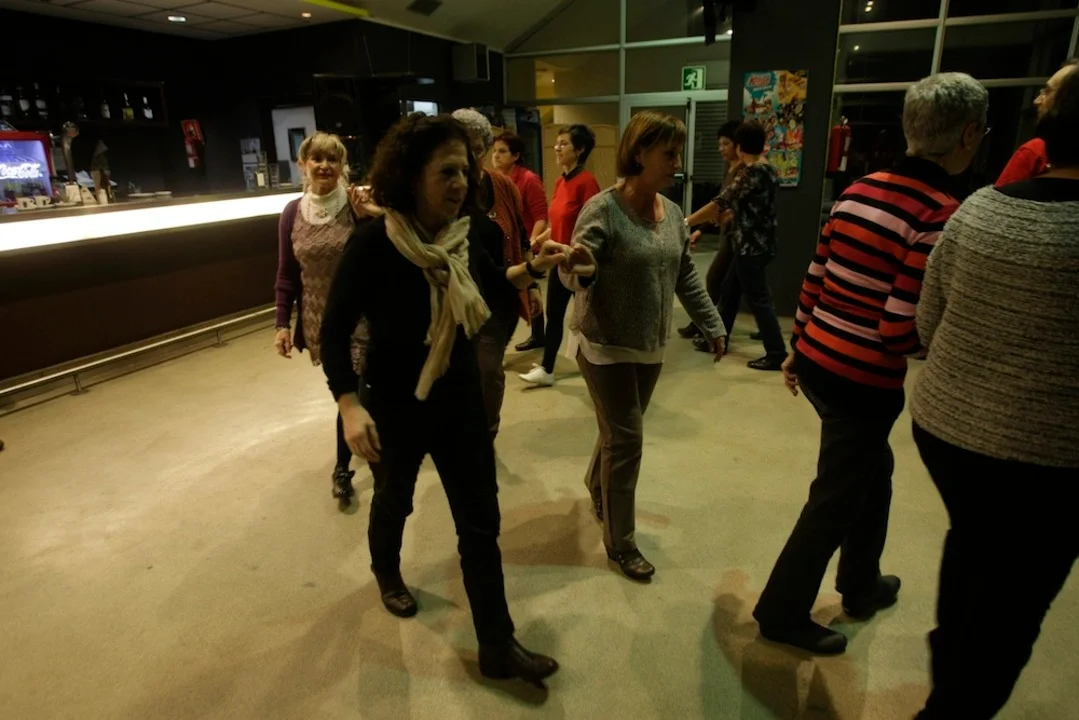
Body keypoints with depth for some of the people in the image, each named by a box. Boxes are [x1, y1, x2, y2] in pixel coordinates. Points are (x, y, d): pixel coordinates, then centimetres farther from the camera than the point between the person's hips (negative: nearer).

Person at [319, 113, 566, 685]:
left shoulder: (462, 235, -6)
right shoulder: (373, 244, -21)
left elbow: (492, 281, 15)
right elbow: (334, 331, -16)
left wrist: (535, 267, -2)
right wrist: (350, 406, -28)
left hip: (461, 397, 4)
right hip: (394, 403, -4)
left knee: (480, 519, 6)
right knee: (395, 499, 22)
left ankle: (497, 647, 20)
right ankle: (386, 573, 57)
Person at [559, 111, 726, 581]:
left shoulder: (672, 212, 4)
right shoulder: (603, 209, -17)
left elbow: (686, 277, 13)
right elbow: (576, 276, -21)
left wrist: (712, 324, 16)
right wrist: (579, 269, -44)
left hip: (651, 346, 7)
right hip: (606, 344, -6)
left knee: (621, 433, 19)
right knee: (625, 439, -1)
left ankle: (597, 488, 48)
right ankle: (620, 543, 16)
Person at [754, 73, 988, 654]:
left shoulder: (858, 190, 4)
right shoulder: (941, 214, -18)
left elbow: (814, 281, 8)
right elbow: (903, 329, -21)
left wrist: (798, 347, 19)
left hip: (817, 361, 8)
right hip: (864, 381, -8)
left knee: (873, 469, 28)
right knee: (834, 501, 11)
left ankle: (862, 585, 48)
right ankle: (782, 612, 28)